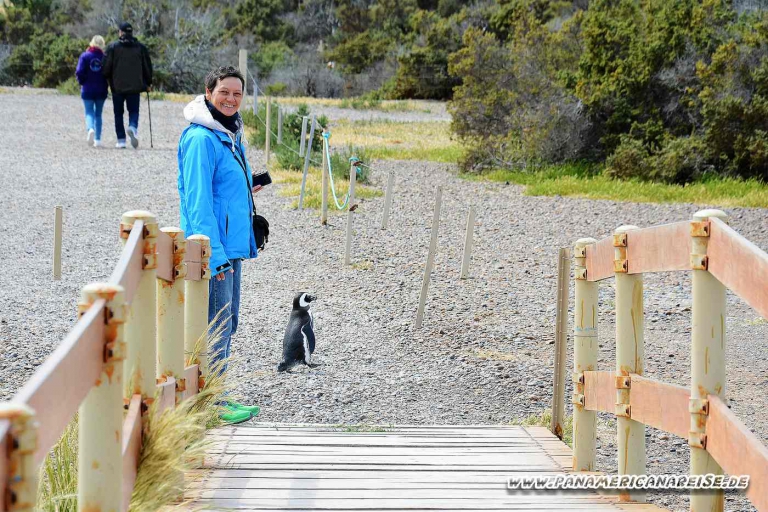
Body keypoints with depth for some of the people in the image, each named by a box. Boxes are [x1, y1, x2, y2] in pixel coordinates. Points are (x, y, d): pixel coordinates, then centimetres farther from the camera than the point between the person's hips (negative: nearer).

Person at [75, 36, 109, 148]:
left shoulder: (85, 56, -6)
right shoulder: (104, 57, -5)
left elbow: (79, 72, -9)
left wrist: (82, 82, 9)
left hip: (87, 91, -1)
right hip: (101, 91, 1)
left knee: (89, 112, 4)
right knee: (98, 114, 12)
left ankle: (90, 129, -27)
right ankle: (97, 139, 9)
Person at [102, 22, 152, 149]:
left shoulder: (112, 47, -2)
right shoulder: (141, 48, 4)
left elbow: (106, 67, -4)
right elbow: (147, 67, 6)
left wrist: (109, 80, 15)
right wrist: (148, 83, 18)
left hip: (117, 87, -1)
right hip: (135, 87, 1)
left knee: (118, 113, 9)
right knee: (134, 111, 8)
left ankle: (121, 140, 5)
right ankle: (133, 127, -23)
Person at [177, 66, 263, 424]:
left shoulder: (229, 134, 14)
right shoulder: (201, 139, -16)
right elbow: (198, 200, -20)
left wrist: (244, 189, 8)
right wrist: (214, 253, -22)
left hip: (231, 246, 10)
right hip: (212, 248, -10)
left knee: (226, 324, 16)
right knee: (215, 327, -4)